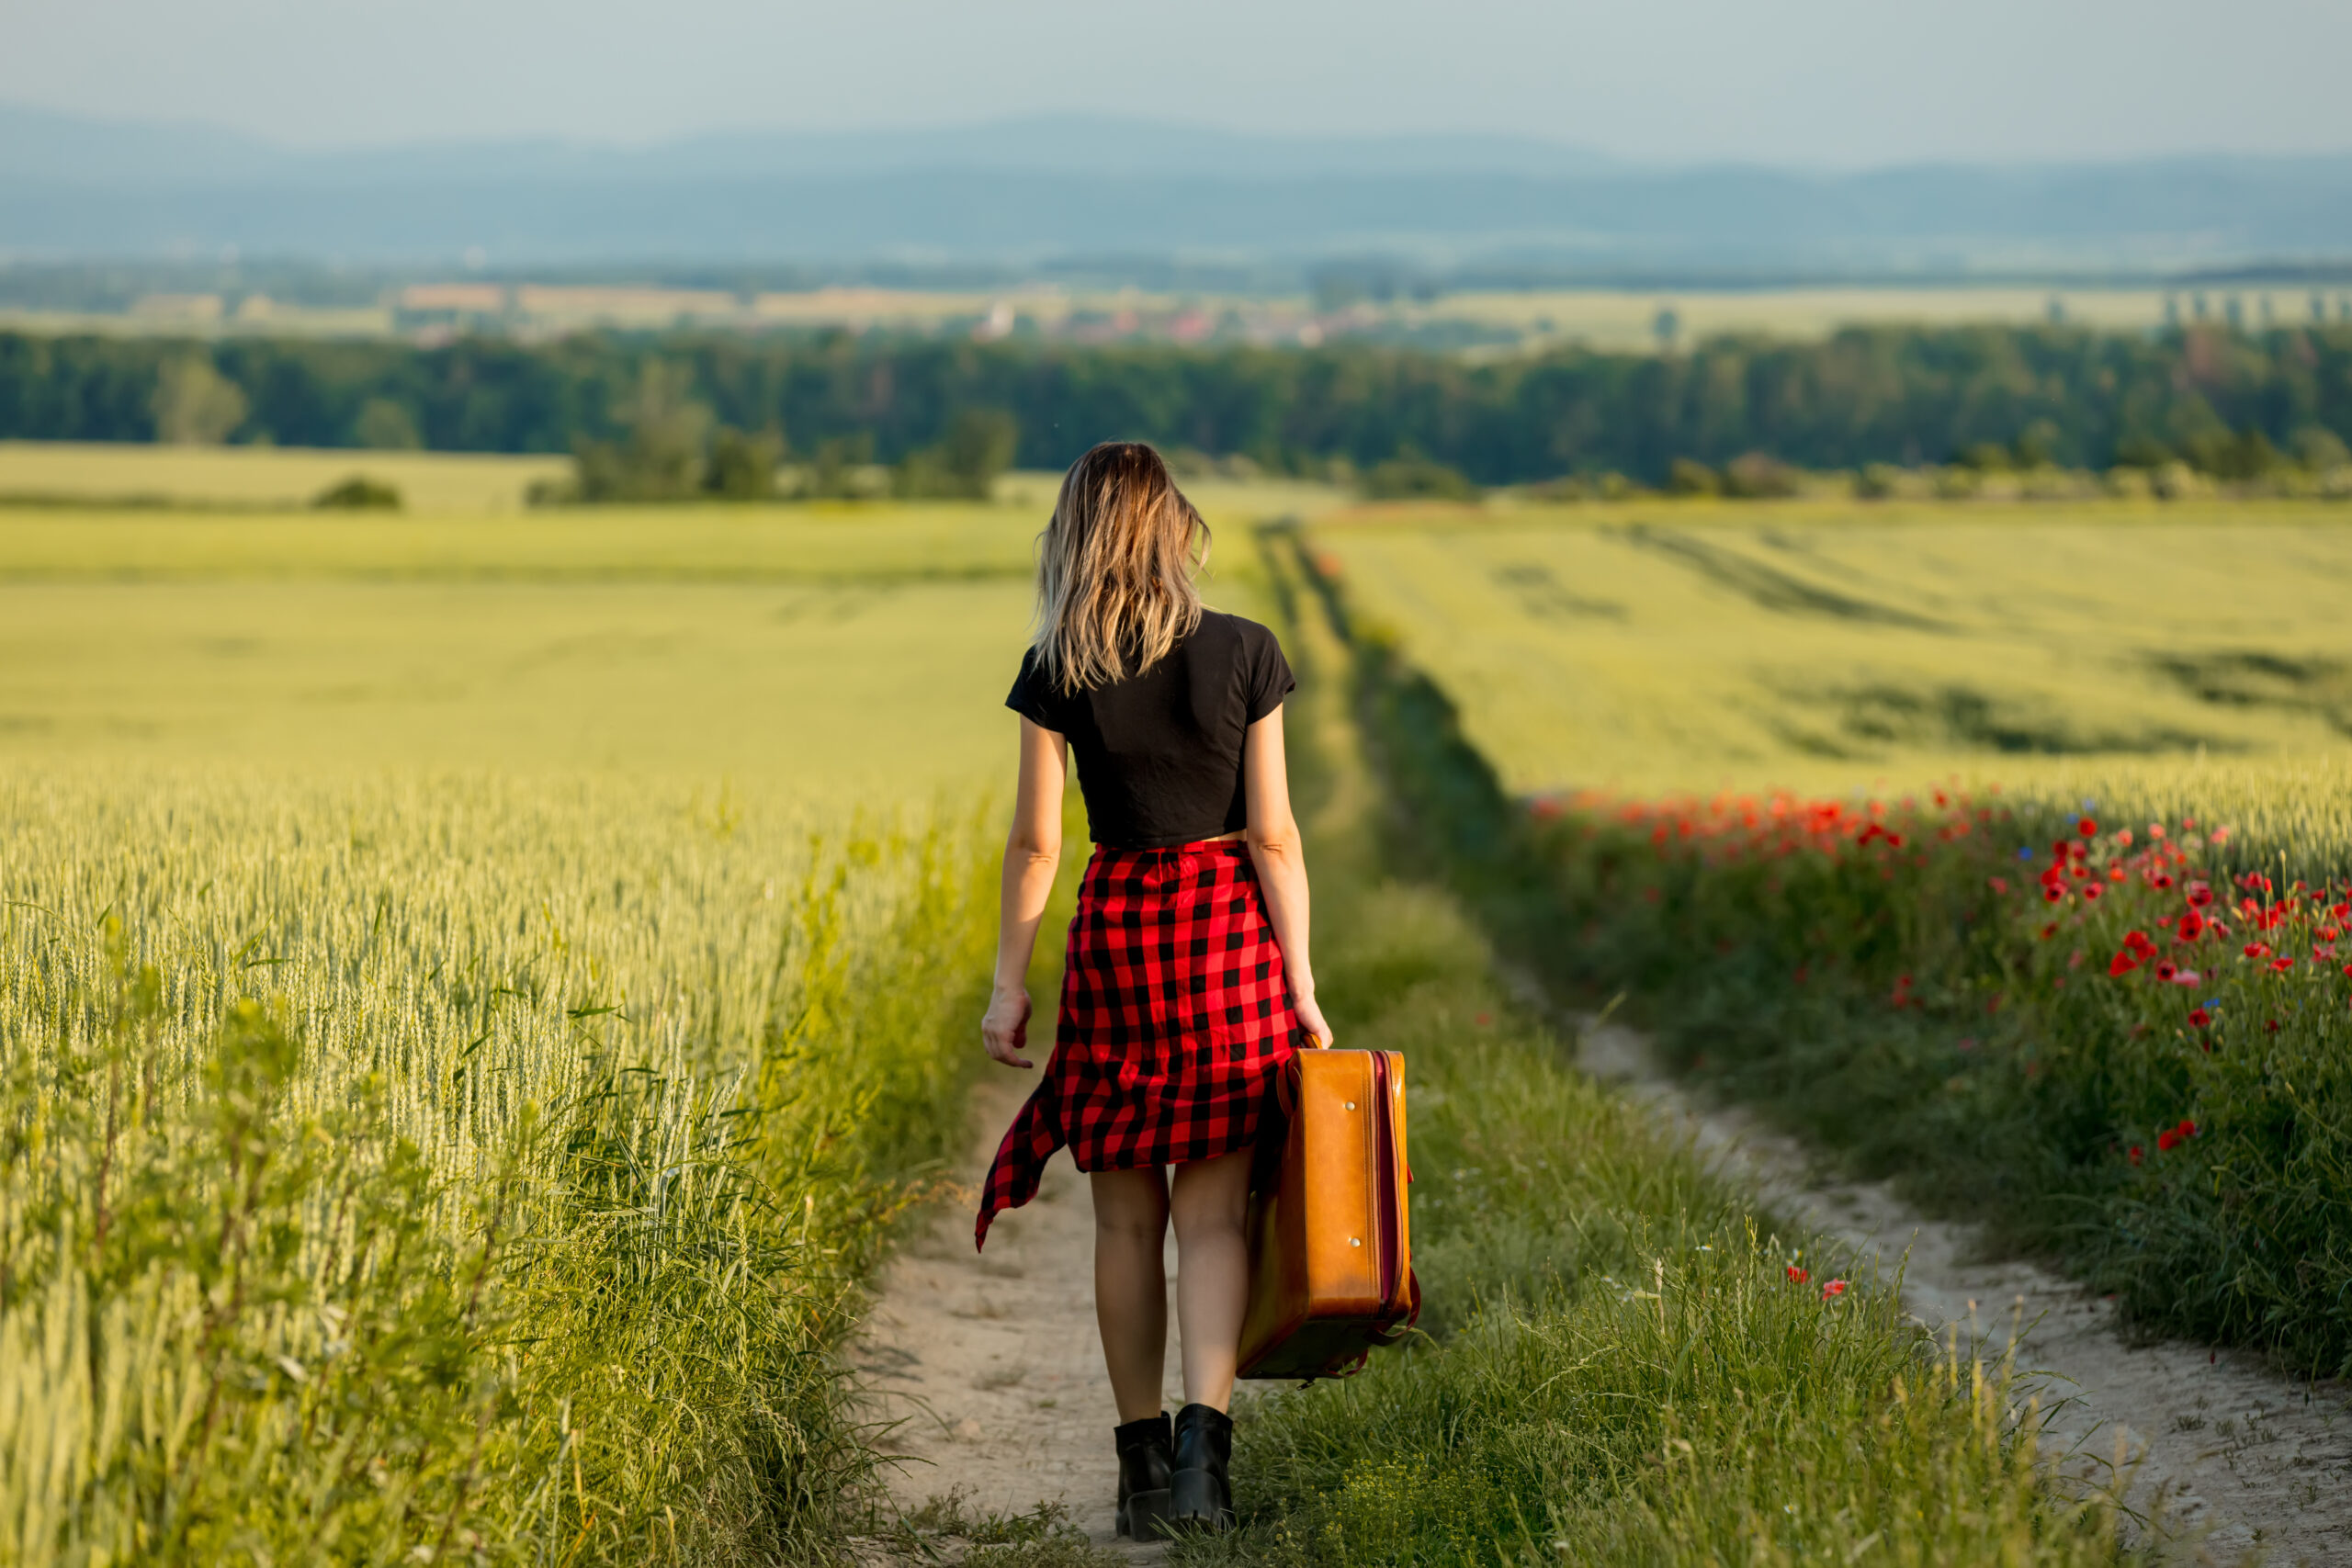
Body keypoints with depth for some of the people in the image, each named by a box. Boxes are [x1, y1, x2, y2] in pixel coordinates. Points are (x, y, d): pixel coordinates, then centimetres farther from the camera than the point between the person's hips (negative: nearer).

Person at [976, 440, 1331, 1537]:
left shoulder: (1056, 673, -3)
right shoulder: (1243, 655, -4)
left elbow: (1035, 842, -1)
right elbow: (1272, 835, -4)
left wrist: (1008, 984, 7)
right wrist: (1301, 984, 0)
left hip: (1115, 926, 1)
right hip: (1228, 922, -1)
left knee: (1126, 1217, 10)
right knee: (1211, 1211, 1)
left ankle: (1142, 1459, 13)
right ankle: (1203, 1435, -16)